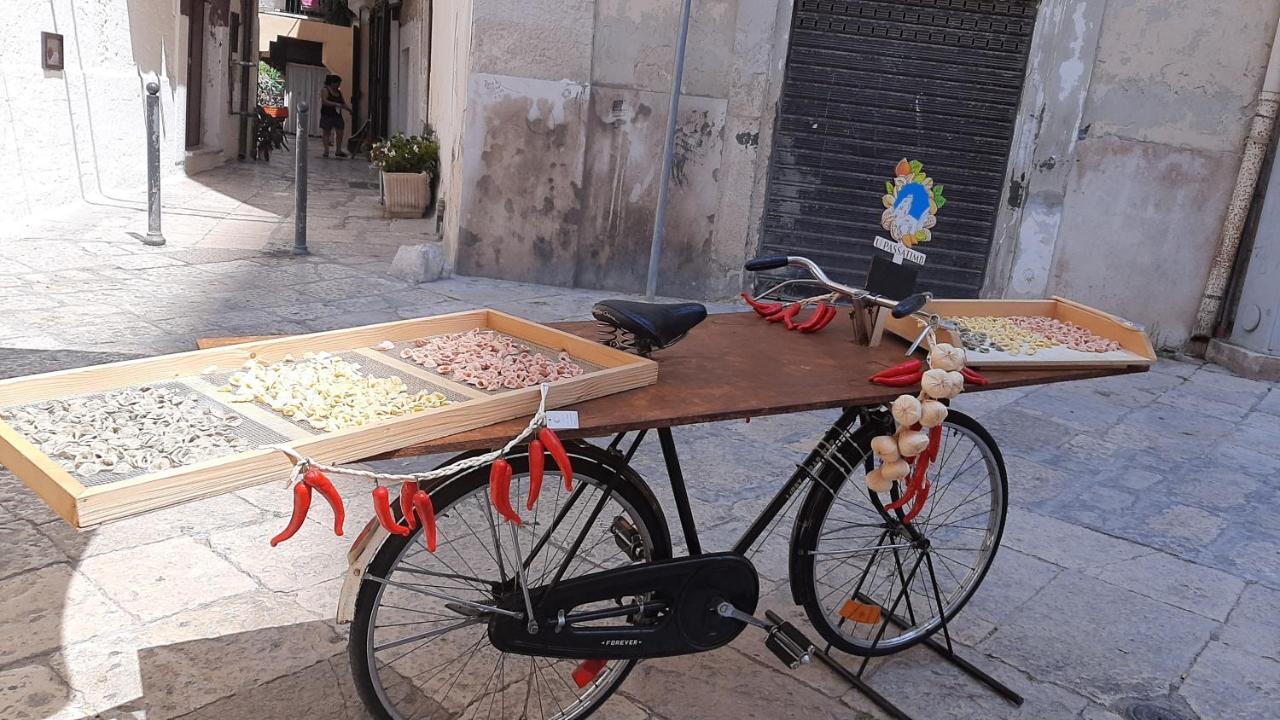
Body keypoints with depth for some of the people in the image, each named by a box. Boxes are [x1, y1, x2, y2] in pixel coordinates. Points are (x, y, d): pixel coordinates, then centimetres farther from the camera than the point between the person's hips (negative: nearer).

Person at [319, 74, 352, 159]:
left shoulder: (339, 92, 13)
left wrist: (349, 109, -4)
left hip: (337, 115, 5)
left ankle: (339, 151, 9)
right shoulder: (324, 90, -5)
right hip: (327, 115, -5)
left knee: (340, 133, 0)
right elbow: (324, 101, -19)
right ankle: (326, 151, 4)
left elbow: (343, 103, 16)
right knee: (326, 133, 1)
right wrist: (336, 104, -27)